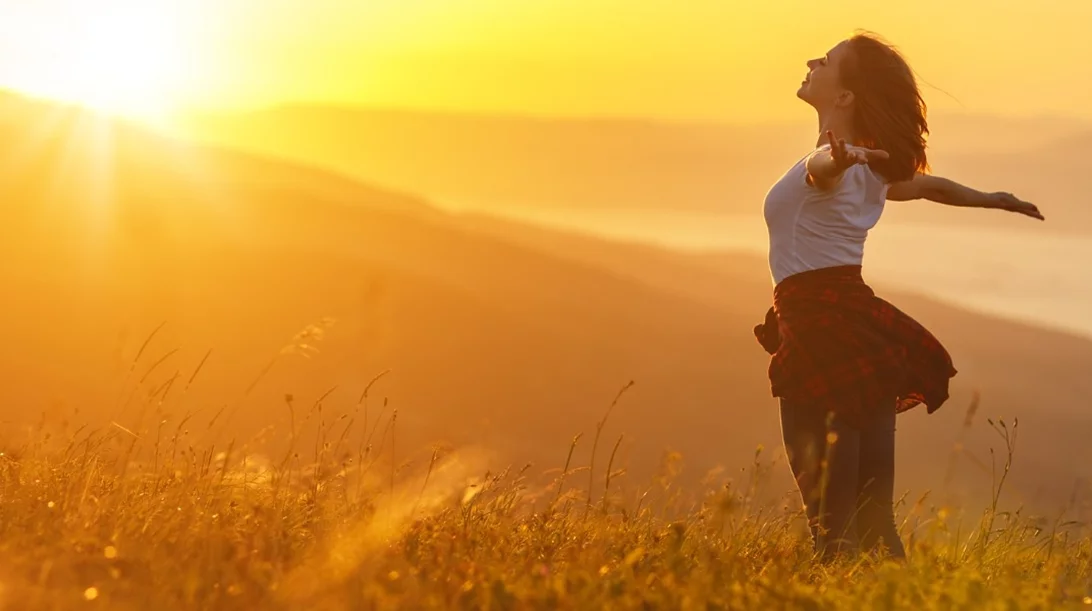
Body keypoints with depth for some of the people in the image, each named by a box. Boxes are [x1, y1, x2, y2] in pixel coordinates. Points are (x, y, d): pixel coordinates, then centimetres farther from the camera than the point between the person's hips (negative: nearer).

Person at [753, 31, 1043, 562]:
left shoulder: (833, 164, -9)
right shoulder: (867, 169, 17)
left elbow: (823, 169, -34)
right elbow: (927, 185, 35)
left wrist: (840, 159, -58)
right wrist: (990, 200, 54)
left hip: (824, 328, -9)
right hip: (860, 329, 9)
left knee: (831, 518, -10)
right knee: (871, 519, 9)